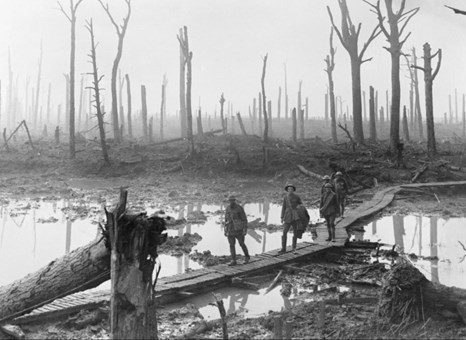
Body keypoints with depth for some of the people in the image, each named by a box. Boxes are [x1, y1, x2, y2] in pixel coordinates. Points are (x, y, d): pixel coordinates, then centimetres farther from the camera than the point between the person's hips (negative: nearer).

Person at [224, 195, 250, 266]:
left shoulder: (240, 208, -10)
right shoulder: (228, 209, 5)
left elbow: (244, 219, -9)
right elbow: (226, 220, 12)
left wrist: (245, 230, -15)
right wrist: (225, 231, 9)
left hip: (239, 229, -4)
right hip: (231, 230, 4)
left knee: (241, 244, 4)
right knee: (231, 245, -1)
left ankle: (247, 257, 26)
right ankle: (233, 261, 2)